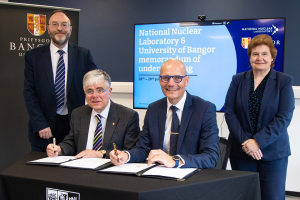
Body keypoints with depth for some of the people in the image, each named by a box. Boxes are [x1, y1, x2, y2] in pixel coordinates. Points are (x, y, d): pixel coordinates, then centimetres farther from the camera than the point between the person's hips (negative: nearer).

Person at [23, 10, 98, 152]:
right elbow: (29, 93, -1)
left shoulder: (84, 55, 4)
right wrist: (40, 125, -10)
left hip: (76, 125, 0)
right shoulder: (33, 56, 3)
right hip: (43, 130, 0)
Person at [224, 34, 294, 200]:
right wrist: (245, 141, -13)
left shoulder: (284, 81, 0)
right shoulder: (238, 80, 6)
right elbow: (229, 112, -1)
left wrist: (258, 141, -16)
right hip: (241, 152, 2)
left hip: (273, 154, -2)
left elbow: (284, 117, -8)